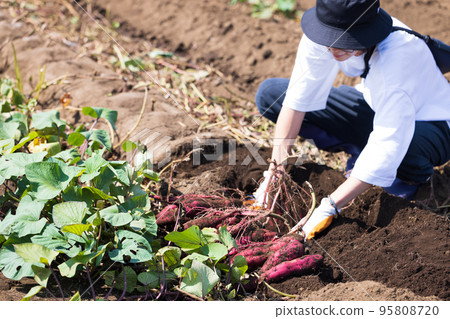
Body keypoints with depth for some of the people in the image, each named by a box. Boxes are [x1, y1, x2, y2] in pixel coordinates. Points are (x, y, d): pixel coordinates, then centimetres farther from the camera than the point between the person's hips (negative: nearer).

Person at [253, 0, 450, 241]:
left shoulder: (397, 54, -38)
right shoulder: (324, 29, -22)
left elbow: (389, 143, -40)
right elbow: (299, 97, -16)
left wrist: (329, 207, -41)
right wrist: (275, 167, -23)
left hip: (428, 124, -6)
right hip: (374, 107, 6)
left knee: (401, 156, -45)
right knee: (269, 94, -6)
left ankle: (412, 176, -4)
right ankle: (360, 153, 1)